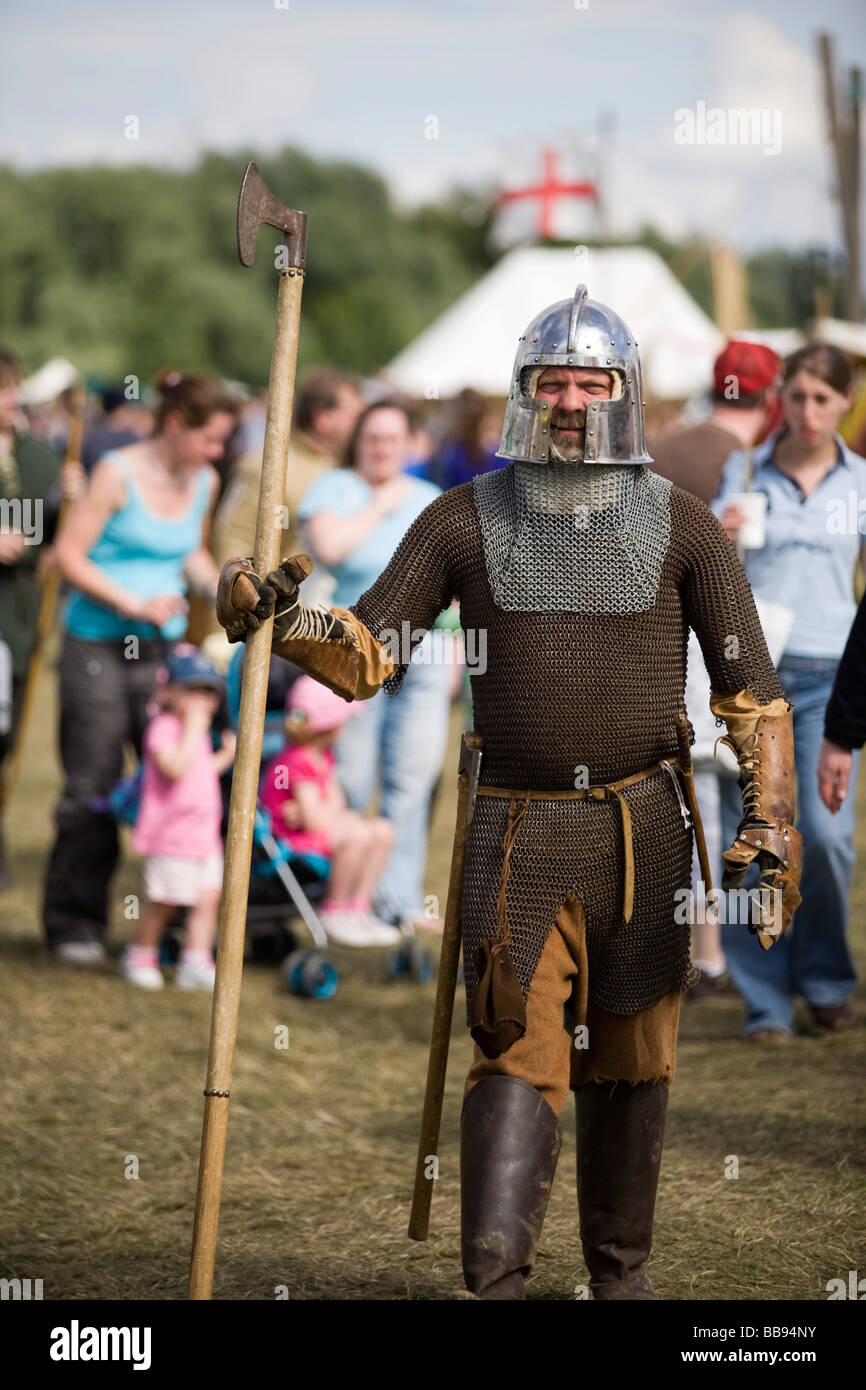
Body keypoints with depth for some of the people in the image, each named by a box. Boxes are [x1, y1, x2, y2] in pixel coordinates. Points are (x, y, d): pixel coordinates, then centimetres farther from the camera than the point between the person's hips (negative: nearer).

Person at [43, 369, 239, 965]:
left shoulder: (204, 482, 8)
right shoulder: (118, 473, -11)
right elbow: (70, 554, -10)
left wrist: (219, 587, 5)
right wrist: (135, 604, -17)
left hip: (164, 647, 5)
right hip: (99, 644, -5)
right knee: (92, 788, 0)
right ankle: (75, 923, 11)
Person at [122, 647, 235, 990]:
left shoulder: (198, 732, 18)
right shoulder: (164, 727, -13)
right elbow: (174, 768, -27)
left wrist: (224, 757, 16)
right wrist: (192, 730, -24)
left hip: (204, 834, 9)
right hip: (171, 834, -9)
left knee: (209, 897, 3)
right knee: (164, 903, -1)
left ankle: (196, 962, 6)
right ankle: (140, 956, 18)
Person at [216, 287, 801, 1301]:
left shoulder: (680, 525, 1)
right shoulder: (464, 521, 1)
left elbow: (751, 690, 2)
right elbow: (361, 655, -2)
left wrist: (770, 828, -7)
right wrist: (273, 616, -22)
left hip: (641, 832, 1)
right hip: (517, 835, -1)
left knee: (629, 1060, 10)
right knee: (519, 1054, -13)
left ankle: (619, 1266, 27)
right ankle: (495, 1282, -21)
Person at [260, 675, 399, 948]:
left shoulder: (323, 756, 13)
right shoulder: (299, 762, -21)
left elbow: (336, 801, 4)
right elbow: (315, 819, -25)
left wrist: (324, 811, -17)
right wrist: (340, 813, -5)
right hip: (292, 841, -10)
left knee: (382, 831, 0)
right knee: (357, 834, -30)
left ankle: (359, 908, 4)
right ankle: (333, 913, -16)